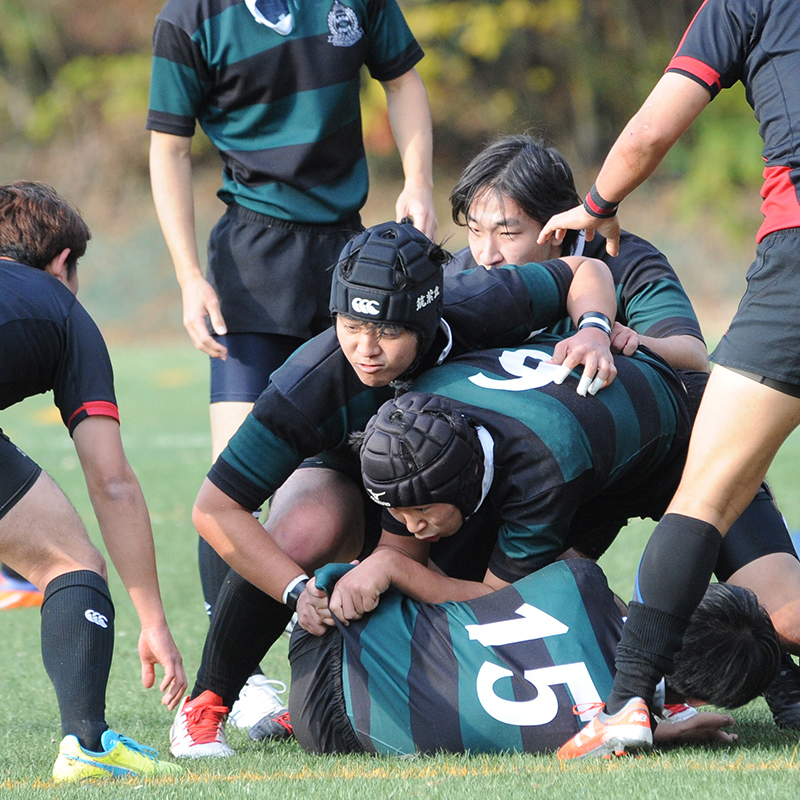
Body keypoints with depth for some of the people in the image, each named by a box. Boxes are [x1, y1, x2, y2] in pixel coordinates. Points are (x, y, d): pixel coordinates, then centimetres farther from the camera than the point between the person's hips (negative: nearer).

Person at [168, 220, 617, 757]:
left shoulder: (472, 309, -33)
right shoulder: (310, 385, -39)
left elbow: (584, 271, -14)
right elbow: (215, 510, -36)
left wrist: (593, 329, -36)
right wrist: (304, 593, -44)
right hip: (335, 476, -3)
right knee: (306, 532, -38)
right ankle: (205, 709, -19)